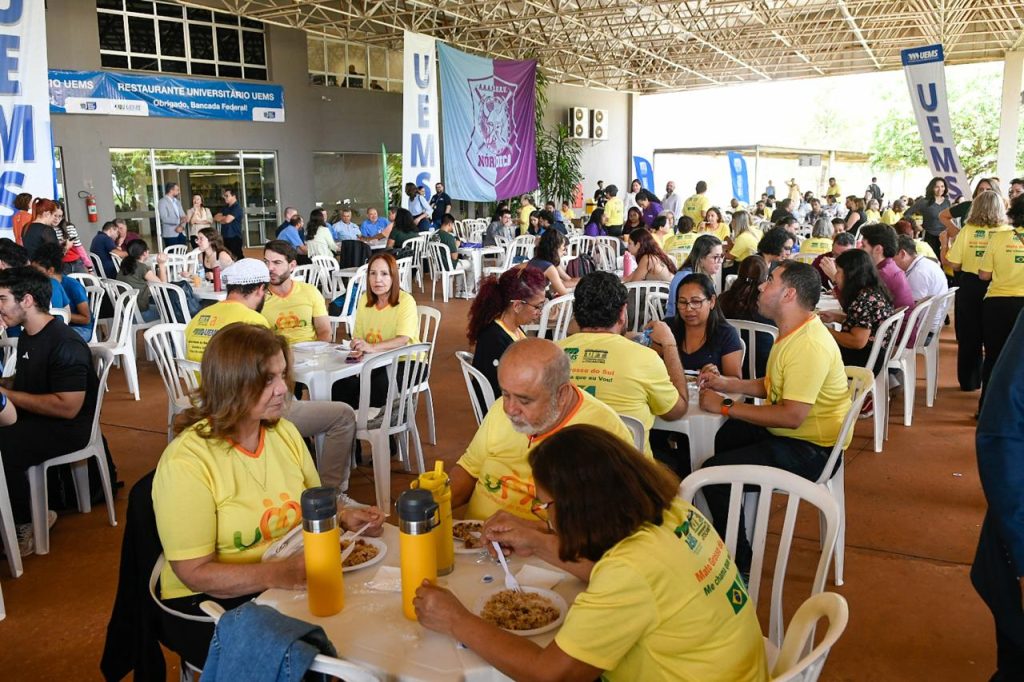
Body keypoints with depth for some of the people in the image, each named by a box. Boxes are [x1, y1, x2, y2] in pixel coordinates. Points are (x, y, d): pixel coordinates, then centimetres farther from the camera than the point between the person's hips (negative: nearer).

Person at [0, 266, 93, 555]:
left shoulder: (65, 344, -20)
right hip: (33, 419, 9)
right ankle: (24, 511, 2)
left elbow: (67, 407, -25)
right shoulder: (27, 335, 9)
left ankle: (25, 522, -4)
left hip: (66, 429, -9)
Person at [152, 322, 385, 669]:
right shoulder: (186, 461, -19)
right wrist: (276, 574, -31)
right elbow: (196, 573, -18)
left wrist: (342, 516, -7)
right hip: (210, 604, -5)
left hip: (292, 582, 6)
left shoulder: (284, 432, 2)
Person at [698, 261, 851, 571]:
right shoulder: (793, 333, 7)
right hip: (784, 432, 11)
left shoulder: (810, 345, -27)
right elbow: (772, 386, 17)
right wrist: (726, 383, 4)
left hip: (808, 450, -11)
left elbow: (792, 416, -31)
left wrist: (726, 406, -24)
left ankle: (738, 563, 3)